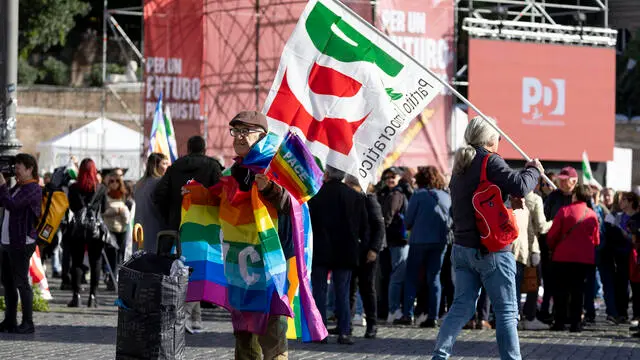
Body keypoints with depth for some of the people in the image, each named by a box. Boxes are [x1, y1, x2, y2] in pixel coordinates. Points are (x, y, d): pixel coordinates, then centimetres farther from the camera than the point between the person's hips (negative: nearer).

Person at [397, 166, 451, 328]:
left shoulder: (419, 195, -7)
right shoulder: (446, 197, 5)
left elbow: (408, 220, -5)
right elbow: (450, 221, 9)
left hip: (419, 240, -3)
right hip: (440, 241, 3)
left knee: (411, 277, 6)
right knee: (434, 278, 8)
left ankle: (407, 314, -1)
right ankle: (433, 316, 2)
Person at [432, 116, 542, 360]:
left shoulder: (460, 165, 14)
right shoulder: (490, 161, -12)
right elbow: (519, 187, -22)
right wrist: (534, 171, -2)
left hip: (462, 247, 7)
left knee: (462, 306, 8)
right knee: (506, 311, 1)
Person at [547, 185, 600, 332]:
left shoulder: (564, 211, -8)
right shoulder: (592, 215, -1)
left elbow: (552, 235, -5)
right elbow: (596, 240, 7)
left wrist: (552, 248, 14)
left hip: (563, 256, -2)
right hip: (585, 258, 2)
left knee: (561, 289, 7)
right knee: (578, 289, 7)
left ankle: (560, 322, 4)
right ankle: (576, 323, 3)